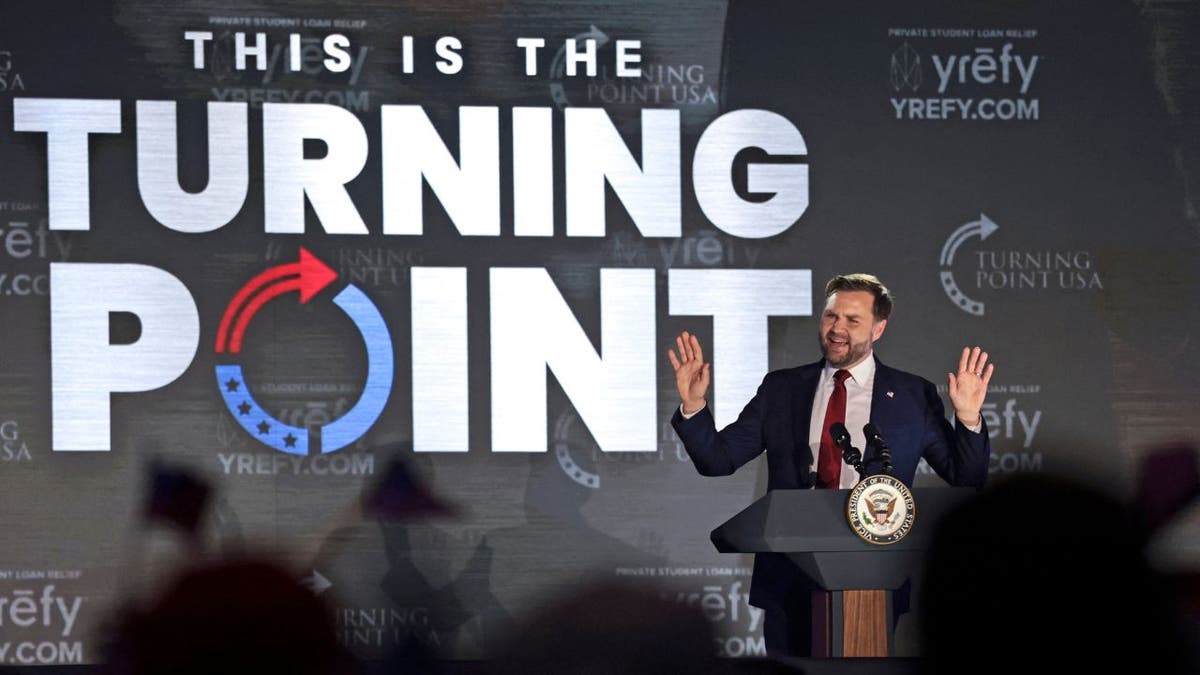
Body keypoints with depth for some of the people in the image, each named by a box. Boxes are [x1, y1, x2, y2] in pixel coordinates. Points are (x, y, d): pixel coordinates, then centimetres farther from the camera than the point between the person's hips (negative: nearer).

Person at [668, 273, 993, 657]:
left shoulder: (912, 396, 3)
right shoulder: (781, 389, 7)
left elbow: (966, 478, 2)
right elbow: (717, 459, 6)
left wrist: (968, 419, -14)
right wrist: (693, 406, -9)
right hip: (790, 579, 2)